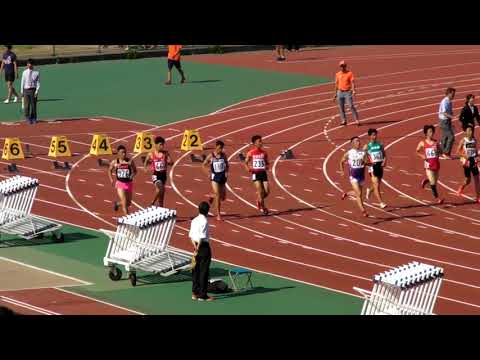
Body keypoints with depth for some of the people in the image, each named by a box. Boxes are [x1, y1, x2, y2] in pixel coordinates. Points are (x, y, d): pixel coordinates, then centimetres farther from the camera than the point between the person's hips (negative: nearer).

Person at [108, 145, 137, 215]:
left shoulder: (130, 161, -6)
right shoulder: (114, 162, -4)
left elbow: (135, 171, 6)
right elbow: (110, 170, 13)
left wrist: (132, 175, -15)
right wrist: (111, 179, 0)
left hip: (129, 183, 2)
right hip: (120, 183, -2)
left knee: (128, 203, 15)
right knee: (124, 202, -13)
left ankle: (117, 204, 45)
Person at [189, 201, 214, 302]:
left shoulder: (194, 221, 8)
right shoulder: (204, 221, -16)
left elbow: (191, 235, 8)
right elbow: (202, 237, -20)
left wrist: (195, 247, 3)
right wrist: (197, 249, -14)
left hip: (197, 246, 8)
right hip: (204, 246, -8)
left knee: (196, 271, 13)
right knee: (204, 272, -1)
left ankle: (195, 293, 17)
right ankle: (202, 295, 2)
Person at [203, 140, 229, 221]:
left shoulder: (224, 155, 1)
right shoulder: (211, 156, -6)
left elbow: (227, 165, 12)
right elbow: (204, 165, 5)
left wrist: (226, 172, -5)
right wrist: (209, 171, -7)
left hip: (222, 176, 4)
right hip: (215, 177, -4)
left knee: (223, 197, 7)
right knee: (218, 195, -10)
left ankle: (212, 197, 40)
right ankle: (218, 214, 0)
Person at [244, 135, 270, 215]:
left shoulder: (264, 152, 6)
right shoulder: (251, 153, -3)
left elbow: (267, 162, 17)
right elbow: (246, 163, 6)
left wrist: (267, 166, -6)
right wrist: (248, 169, -13)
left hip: (263, 173, 4)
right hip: (256, 173, -4)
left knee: (267, 192, -2)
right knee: (260, 191, -10)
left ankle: (259, 201, 27)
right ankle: (263, 208, 3)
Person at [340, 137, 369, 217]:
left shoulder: (363, 153, 1)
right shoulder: (348, 153, -5)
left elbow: (369, 163, 3)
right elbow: (341, 162, 9)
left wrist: (366, 162, -19)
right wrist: (342, 171, 0)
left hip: (361, 176, 4)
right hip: (353, 177, -4)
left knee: (358, 193, 19)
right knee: (359, 194, -13)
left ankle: (346, 194, 47)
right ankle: (363, 211, -9)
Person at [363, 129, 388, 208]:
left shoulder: (380, 145, 6)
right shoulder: (367, 146, -4)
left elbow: (384, 155, 11)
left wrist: (384, 161, -8)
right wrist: (367, 162, -16)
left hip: (380, 166, 5)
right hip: (373, 167, -5)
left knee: (377, 184, 18)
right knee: (376, 185, -11)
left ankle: (369, 190, 52)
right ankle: (381, 203, -8)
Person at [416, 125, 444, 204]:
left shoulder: (436, 143, 4)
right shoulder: (423, 143, -2)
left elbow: (440, 152, 8)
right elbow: (417, 151, 10)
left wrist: (437, 150, -14)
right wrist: (422, 156, -7)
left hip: (436, 163, 4)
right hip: (429, 164, -4)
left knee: (435, 180, 14)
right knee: (433, 182, -7)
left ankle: (425, 181, 46)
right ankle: (437, 198, -1)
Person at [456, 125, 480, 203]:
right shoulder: (463, 141, -7)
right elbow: (458, 151, -6)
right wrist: (465, 156, -19)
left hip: (474, 161, 4)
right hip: (466, 161, -4)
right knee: (468, 180, 1)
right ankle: (461, 188, 35)